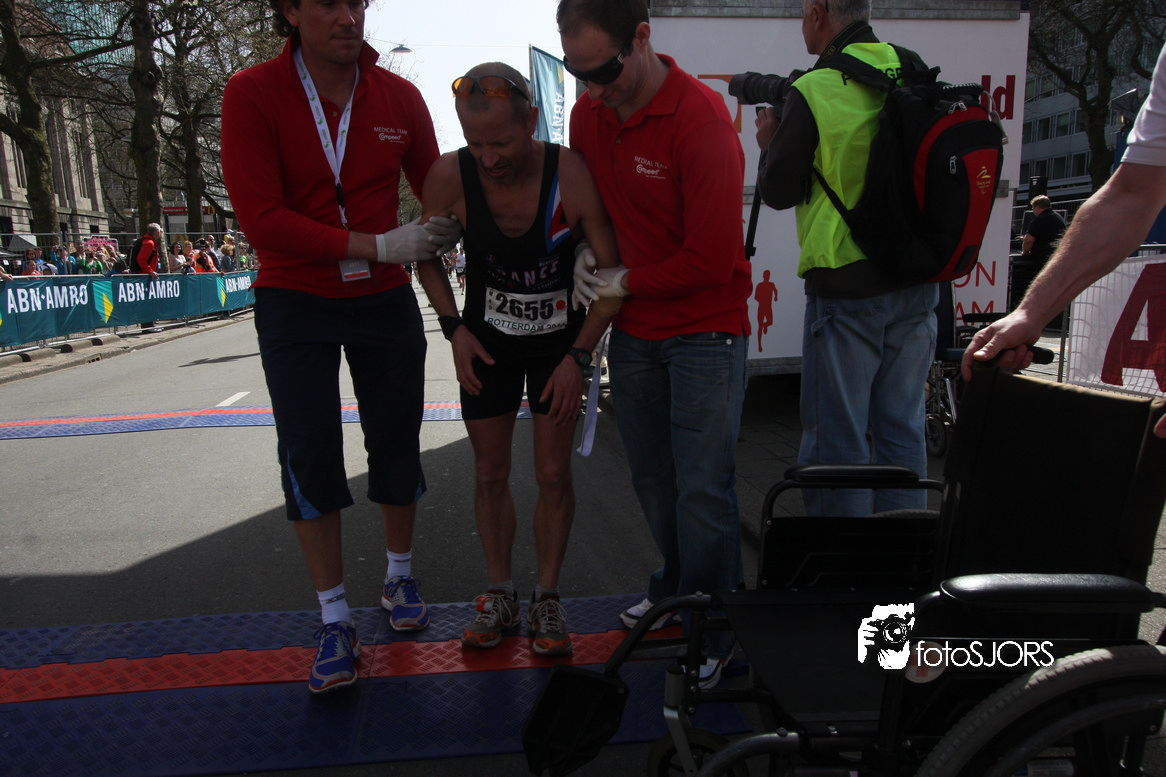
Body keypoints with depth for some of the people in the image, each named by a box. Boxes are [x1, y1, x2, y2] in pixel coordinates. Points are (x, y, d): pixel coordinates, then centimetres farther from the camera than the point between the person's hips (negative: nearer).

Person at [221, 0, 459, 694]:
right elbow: (261, 218, -17)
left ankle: (400, 578, 32)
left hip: (385, 301, 2)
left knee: (398, 446, 8)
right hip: (295, 305, -2)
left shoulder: (400, 97, -2)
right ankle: (335, 621, 13)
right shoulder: (253, 94, -9)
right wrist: (377, 245, -21)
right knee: (311, 457, -2)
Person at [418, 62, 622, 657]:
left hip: (561, 339, -1)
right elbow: (427, 257, 0)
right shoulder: (449, 176, -19)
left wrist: (578, 357, -19)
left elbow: (612, 275, -16)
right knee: (490, 474, 7)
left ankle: (547, 599, 19)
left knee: (553, 474, 1)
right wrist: (455, 328, -9)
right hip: (486, 341, 2)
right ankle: (499, 593, 26)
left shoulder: (573, 176, -25)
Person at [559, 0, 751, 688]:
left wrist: (625, 283, -11)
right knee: (652, 477, 15)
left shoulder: (701, 121, -20)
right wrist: (582, 251, 0)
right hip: (633, 330, 7)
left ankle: (716, 629, 13)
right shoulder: (590, 112, 1)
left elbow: (711, 259, -21)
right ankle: (678, 585, 36)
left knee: (703, 487, -4)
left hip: (705, 330, -6)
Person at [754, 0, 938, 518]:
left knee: (837, 439, 3)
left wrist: (770, 142, 15)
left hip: (845, 288, -6)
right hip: (917, 283, 6)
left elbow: (779, 191, -5)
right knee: (902, 429, 15)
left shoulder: (814, 91, -11)